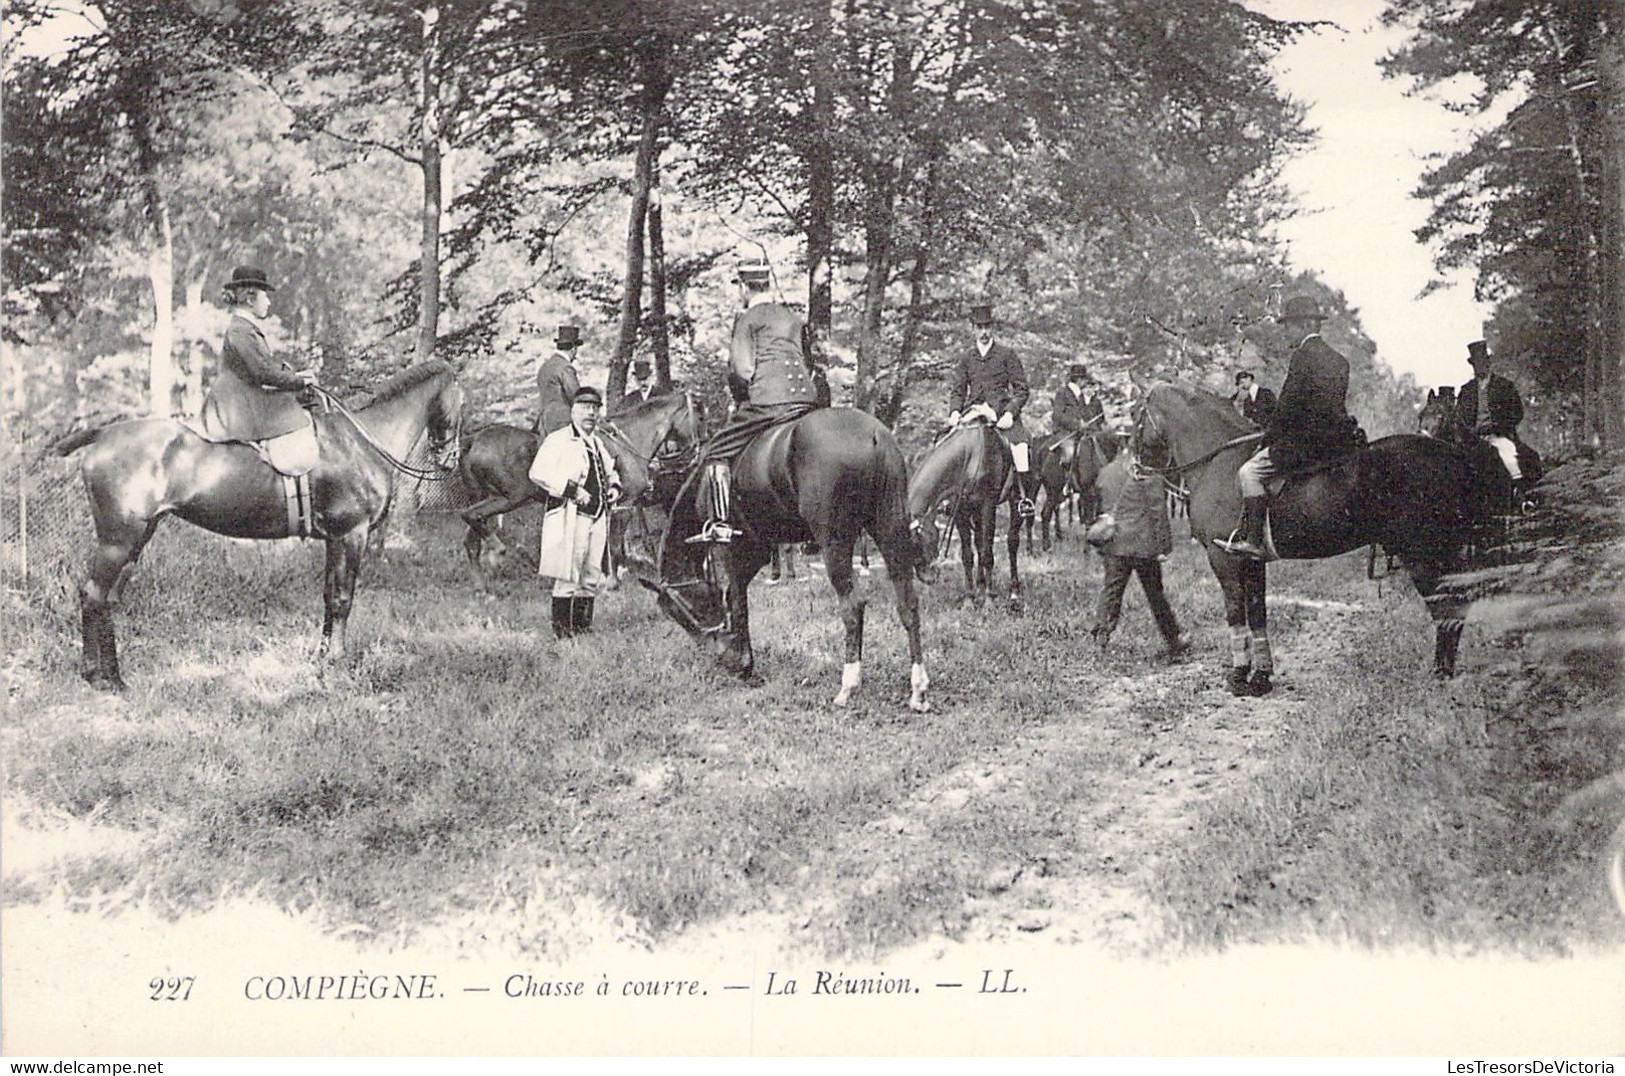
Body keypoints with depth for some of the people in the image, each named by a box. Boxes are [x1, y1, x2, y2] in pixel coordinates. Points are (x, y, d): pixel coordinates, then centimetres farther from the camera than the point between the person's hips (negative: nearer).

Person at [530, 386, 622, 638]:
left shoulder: (597, 443, 20)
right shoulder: (557, 440, -5)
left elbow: (610, 472, 34)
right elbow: (538, 472, -14)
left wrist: (614, 487, 10)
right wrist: (572, 489, -19)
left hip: (597, 518, 8)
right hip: (570, 517, -8)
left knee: (591, 577, 9)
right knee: (568, 577, -7)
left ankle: (584, 625, 17)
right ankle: (562, 628, -1)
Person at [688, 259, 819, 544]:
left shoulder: (747, 319, 2)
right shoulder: (796, 319, 22)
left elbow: (742, 370, -6)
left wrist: (740, 399, 9)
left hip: (767, 401, -6)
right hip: (806, 399, 6)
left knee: (717, 453, 2)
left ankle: (720, 523, -11)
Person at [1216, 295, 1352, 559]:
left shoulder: (1302, 355, -10)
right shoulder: (1339, 360, 16)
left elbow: (1287, 404, -11)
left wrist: (1268, 438, 0)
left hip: (1308, 440, -10)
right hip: (1340, 441, 10)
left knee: (1250, 472, -8)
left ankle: (1253, 539, -14)